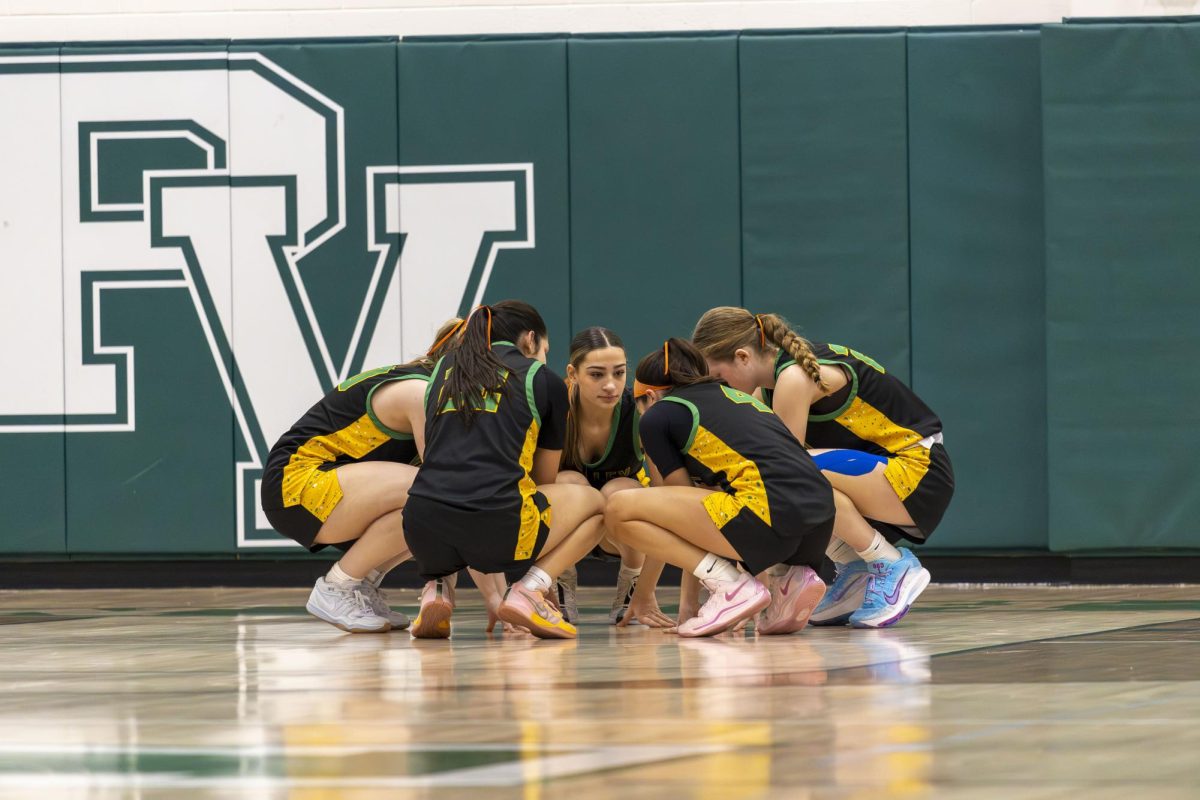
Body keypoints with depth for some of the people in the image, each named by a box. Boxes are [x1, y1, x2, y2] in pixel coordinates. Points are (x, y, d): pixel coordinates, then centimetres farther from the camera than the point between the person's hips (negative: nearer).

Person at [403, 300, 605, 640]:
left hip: (423, 529, 4)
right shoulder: (544, 380, 14)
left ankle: (436, 587, 10)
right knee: (594, 502, 26)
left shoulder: (444, 368, 25)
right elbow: (545, 479, 23)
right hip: (493, 526, -4)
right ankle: (528, 591, 2)